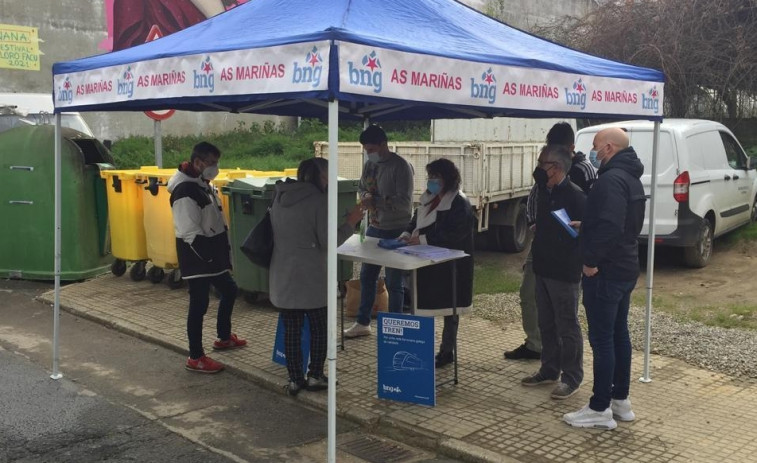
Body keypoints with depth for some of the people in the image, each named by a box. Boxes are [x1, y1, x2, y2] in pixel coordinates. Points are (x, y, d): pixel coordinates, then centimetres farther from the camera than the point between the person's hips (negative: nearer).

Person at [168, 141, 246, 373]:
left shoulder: (204, 185, 11)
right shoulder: (185, 192, -21)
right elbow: (191, 234, -26)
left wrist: (224, 254, 16)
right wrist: (211, 258, -24)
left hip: (212, 254, 10)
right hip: (197, 257, -10)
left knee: (229, 290, 22)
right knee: (199, 304, -3)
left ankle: (224, 337, 40)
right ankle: (195, 357, 8)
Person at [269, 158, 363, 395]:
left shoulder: (280, 198, 8)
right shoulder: (319, 200, -12)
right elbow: (328, 241, -13)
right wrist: (350, 223, -1)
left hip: (282, 276, 5)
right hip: (309, 277, -5)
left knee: (291, 329, 10)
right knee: (319, 327, 12)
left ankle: (295, 380, 15)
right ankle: (314, 376, 17)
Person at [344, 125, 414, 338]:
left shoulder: (400, 167, -17)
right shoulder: (370, 164, 5)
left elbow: (404, 202, -22)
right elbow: (361, 188, 18)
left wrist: (376, 201, -29)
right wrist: (366, 196, -6)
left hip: (395, 232, -8)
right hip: (374, 228, 8)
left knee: (393, 283, 2)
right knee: (367, 276, 17)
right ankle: (362, 322, 31)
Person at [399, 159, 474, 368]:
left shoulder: (459, 203, -15)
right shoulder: (428, 198, 11)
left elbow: (453, 235, -23)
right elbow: (417, 220, 16)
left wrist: (423, 239, -23)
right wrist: (407, 234, -5)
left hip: (450, 265, -7)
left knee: (449, 307, 6)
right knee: (423, 303, 10)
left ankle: (447, 351, 18)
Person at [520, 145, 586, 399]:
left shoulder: (574, 194, -17)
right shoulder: (545, 190, 8)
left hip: (564, 272, -9)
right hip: (543, 268, 9)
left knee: (567, 326, 0)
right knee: (546, 324, 16)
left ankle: (572, 378, 9)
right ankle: (549, 370, 28)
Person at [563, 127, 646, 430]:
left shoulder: (611, 179, -20)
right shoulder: (630, 177, 14)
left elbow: (609, 226, -31)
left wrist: (592, 261, -21)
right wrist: (584, 226, 15)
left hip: (606, 270, -10)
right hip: (625, 267, 11)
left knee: (601, 338, -4)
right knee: (618, 333, 16)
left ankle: (600, 409, 4)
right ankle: (620, 401, 25)